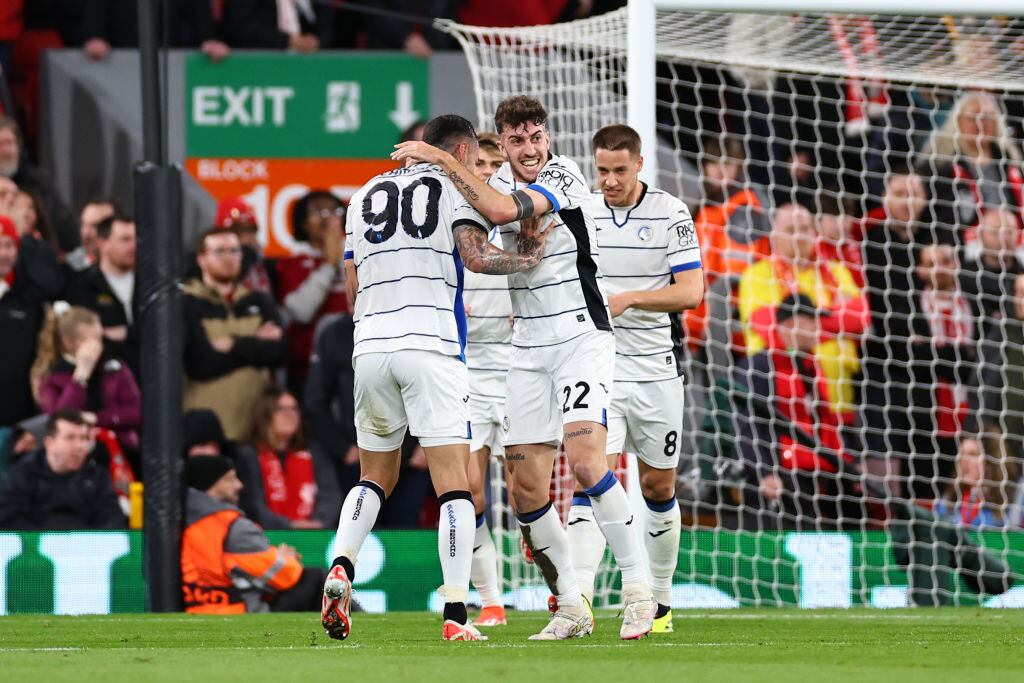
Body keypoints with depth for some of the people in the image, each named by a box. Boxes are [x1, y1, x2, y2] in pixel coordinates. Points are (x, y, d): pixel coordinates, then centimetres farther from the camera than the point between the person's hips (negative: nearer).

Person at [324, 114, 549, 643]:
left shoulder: (366, 194, 20)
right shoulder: (456, 187, 5)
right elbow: (476, 256, -11)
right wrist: (526, 259, 7)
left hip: (370, 346, 5)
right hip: (432, 346, -5)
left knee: (375, 475, 20)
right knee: (453, 484, -4)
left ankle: (341, 569, -5)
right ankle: (455, 614, -13)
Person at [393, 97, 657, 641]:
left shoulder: (564, 176, -12)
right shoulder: (500, 181, 9)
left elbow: (501, 211, -28)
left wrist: (442, 160, -23)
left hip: (582, 337, -7)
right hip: (528, 347, 7)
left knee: (584, 458, -24)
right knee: (527, 488, 1)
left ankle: (637, 591, -16)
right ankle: (570, 607, 11)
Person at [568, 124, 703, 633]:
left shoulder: (671, 214, -5)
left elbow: (690, 291, -11)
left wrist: (628, 299, -21)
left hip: (656, 371, 0)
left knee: (658, 486, 10)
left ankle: (659, 599, 25)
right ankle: (579, 597, -25)